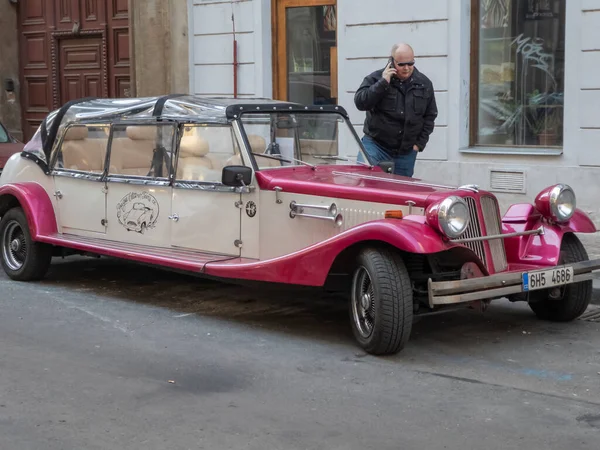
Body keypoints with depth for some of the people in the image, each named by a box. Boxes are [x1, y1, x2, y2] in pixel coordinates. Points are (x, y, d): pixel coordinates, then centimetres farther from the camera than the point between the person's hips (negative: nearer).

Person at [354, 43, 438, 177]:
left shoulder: (424, 84, 5)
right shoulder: (375, 79, -4)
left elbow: (430, 116, 12)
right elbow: (360, 102, -18)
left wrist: (420, 143, 3)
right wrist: (382, 83, -22)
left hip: (406, 152, 3)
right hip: (376, 145, -3)